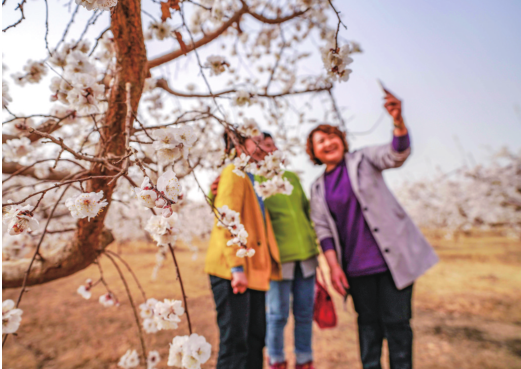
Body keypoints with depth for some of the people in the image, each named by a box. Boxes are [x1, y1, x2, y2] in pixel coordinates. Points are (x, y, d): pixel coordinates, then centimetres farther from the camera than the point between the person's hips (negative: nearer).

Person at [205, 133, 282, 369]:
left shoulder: (251, 179, 21)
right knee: (235, 341, -3)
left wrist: (269, 266, 17)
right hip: (232, 271, -9)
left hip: (254, 271, 9)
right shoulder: (234, 173, -7)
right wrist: (236, 267, -22)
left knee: (255, 339, 14)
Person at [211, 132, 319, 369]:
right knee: (278, 314, 5)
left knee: (305, 313, 12)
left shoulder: (291, 177, 15)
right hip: (278, 257, -5)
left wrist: (314, 244, 20)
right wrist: (215, 194, -22)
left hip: (306, 254, 5)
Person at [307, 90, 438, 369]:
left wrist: (398, 121, -36)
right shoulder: (317, 188, 8)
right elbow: (323, 229, 5)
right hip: (356, 266, 3)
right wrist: (334, 266, -5)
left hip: (392, 257, -2)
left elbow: (397, 154, -17)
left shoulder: (363, 160, 1)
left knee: (396, 320, 1)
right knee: (368, 321, 12)